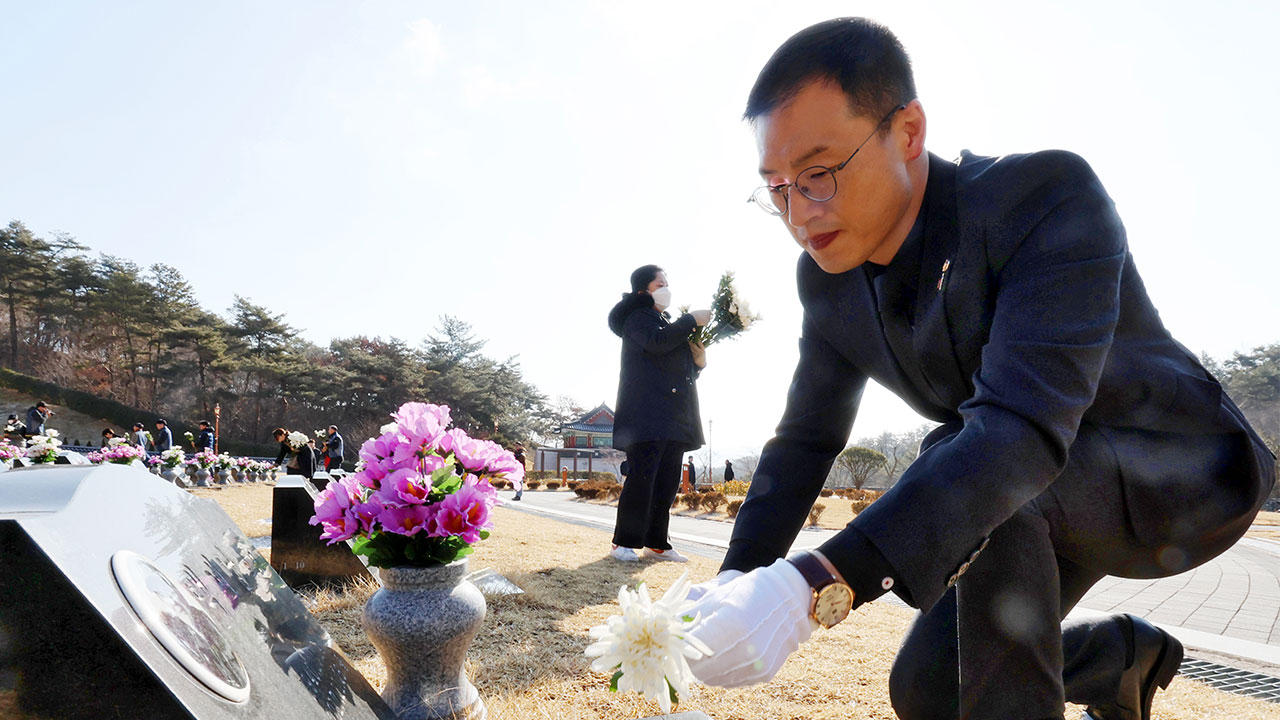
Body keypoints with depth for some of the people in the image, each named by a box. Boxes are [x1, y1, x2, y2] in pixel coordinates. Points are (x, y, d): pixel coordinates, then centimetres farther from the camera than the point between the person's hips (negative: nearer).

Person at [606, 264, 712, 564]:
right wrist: (691, 320, -12)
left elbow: (681, 369, 30)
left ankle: (656, 543, 11)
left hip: (672, 415, 9)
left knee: (668, 481, 5)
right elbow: (657, 341, -22)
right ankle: (624, 542, -5)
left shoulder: (668, 323, 28)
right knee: (642, 476, -12)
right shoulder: (638, 318, 1)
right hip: (647, 413, -8)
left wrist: (699, 362, 9)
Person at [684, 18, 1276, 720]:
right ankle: (1127, 652, 27)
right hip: (1049, 503, 7)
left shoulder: (1049, 196, -31)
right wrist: (737, 580, -19)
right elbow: (806, 437, -5)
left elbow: (1022, 430, -43)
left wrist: (817, 585, -53)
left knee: (979, 476, -35)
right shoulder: (826, 276, -10)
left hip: (1182, 474, -6)